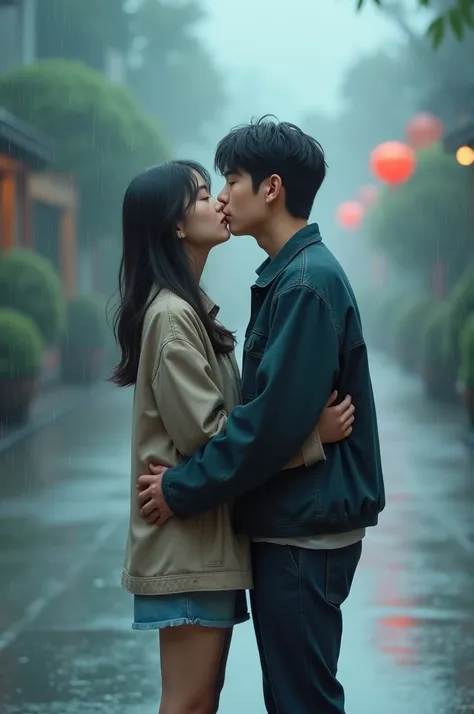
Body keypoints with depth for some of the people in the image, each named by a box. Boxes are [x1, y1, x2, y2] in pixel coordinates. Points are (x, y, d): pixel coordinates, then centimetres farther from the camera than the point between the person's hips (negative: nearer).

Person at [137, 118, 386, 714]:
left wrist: (183, 491, -16)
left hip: (304, 532, -10)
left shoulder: (307, 283, -17)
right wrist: (184, 480, 10)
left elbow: (275, 420, -23)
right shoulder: (286, 276, 14)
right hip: (287, 521, 10)